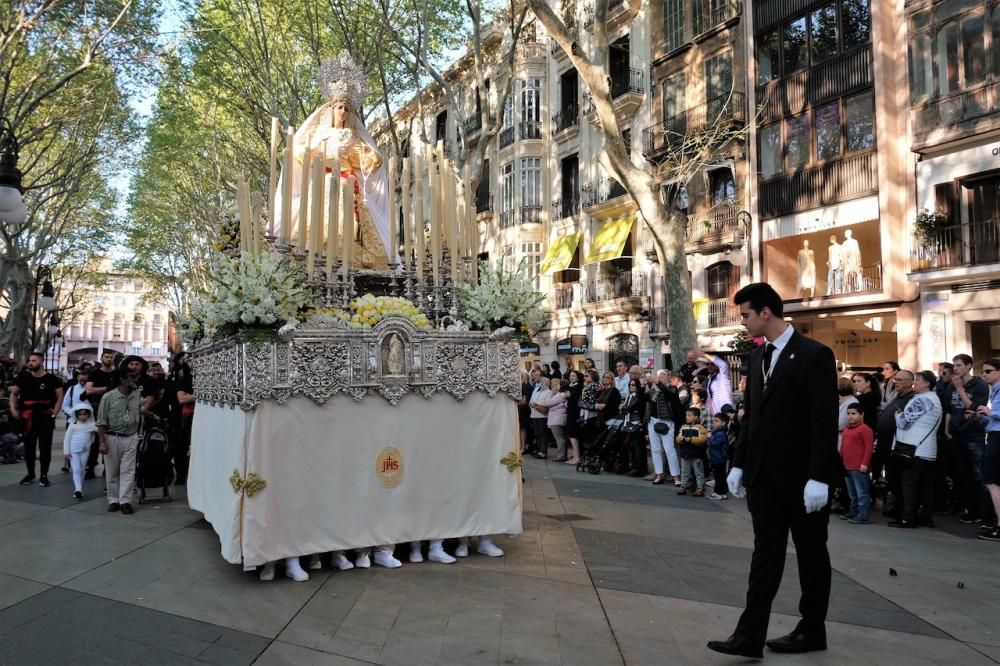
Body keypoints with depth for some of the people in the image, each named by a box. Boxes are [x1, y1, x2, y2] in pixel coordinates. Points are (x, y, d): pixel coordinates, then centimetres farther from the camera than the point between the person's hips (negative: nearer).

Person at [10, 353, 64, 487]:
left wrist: (54, 412, -9)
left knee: (45, 447, 2)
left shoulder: (51, 379, -3)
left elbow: (60, 397, 0)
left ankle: (44, 475, 11)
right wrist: (13, 408, -3)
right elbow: (13, 393, 12)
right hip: (28, 418, 3)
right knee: (28, 446, 9)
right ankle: (30, 473, 23)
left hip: (46, 417, -2)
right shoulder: (23, 377, 4)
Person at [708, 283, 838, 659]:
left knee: (810, 553, 11)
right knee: (765, 552, 5)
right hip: (764, 474, 6)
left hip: (802, 476, -6)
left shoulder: (814, 355, -12)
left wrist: (818, 477, -20)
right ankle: (750, 636, 6)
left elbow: (825, 422, -16)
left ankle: (812, 631, 26)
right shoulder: (757, 357, 10)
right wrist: (739, 464, 11)